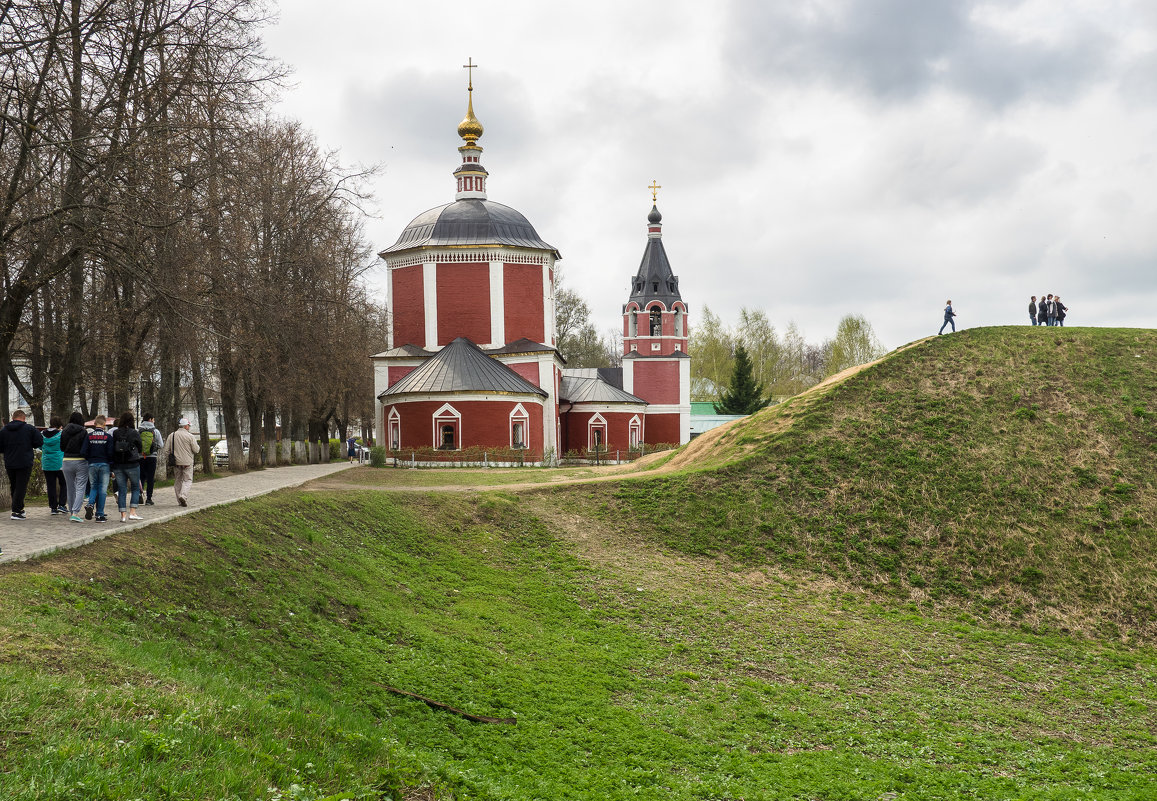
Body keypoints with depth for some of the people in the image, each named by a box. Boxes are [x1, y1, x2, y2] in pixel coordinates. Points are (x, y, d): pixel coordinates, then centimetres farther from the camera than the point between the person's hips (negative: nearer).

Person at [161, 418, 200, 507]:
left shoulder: (171, 436, 4)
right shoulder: (190, 436, -8)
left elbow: (166, 450, 4)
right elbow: (196, 450, -7)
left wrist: (167, 460, 16)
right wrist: (198, 447, 15)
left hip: (176, 462, 4)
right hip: (187, 462, -4)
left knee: (177, 481, 12)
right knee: (187, 480, 1)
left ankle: (180, 500, 13)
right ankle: (183, 495, -20)